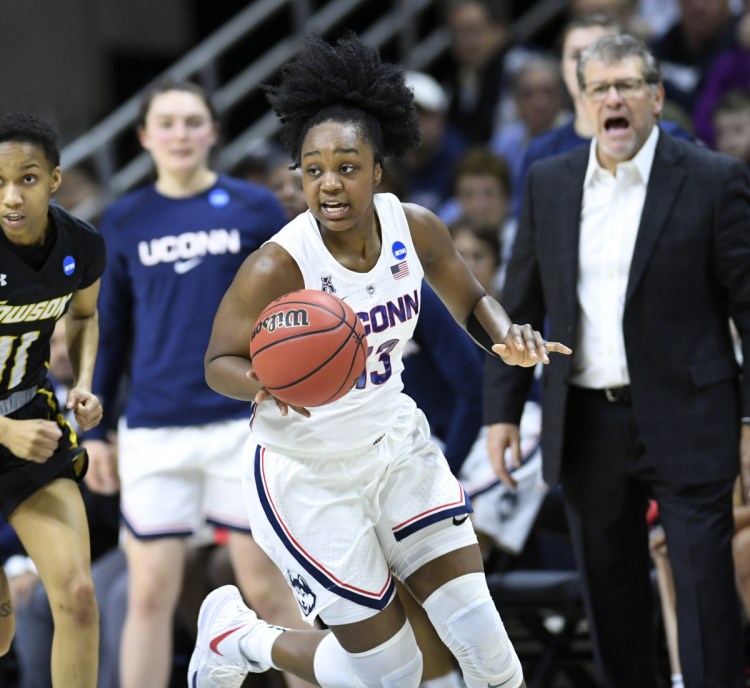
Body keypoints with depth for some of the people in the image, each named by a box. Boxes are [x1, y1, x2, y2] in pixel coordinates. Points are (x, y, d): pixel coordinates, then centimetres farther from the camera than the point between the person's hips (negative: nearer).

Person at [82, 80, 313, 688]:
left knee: (267, 586, 2)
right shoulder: (123, 222, 7)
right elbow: (108, 333, 12)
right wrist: (93, 432, 8)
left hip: (244, 421, -1)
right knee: (150, 592, 1)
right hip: (154, 429, 1)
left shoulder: (255, 209, 3)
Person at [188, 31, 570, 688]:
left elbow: (470, 302, 8)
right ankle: (235, 632, 26)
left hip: (395, 444, 5)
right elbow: (220, 362, -12)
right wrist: (264, 382, -35)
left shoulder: (414, 228, -10)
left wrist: (508, 338, -15)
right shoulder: (277, 267, -25)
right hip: (307, 472, -5)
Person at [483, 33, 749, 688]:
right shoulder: (548, 183, 8)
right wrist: (502, 409, 6)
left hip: (683, 422, -4)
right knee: (610, 596, 11)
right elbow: (519, 308, 12)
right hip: (586, 427, 4)